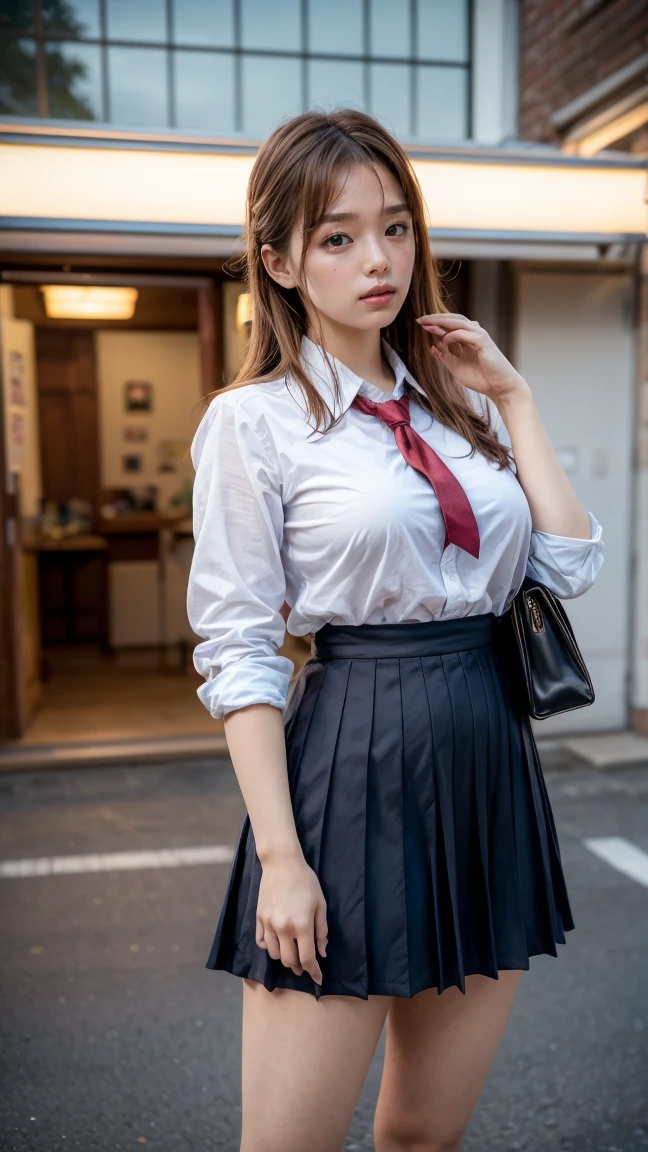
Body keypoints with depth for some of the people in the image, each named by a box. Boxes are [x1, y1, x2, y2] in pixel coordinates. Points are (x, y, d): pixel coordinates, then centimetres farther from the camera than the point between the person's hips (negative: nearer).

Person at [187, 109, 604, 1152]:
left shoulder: (459, 403, 12)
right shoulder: (255, 420, -4)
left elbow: (569, 566, 2)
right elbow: (236, 650, -8)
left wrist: (513, 395, 3)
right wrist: (281, 855, -13)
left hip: (489, 759, 5)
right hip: (351, 768, -5)